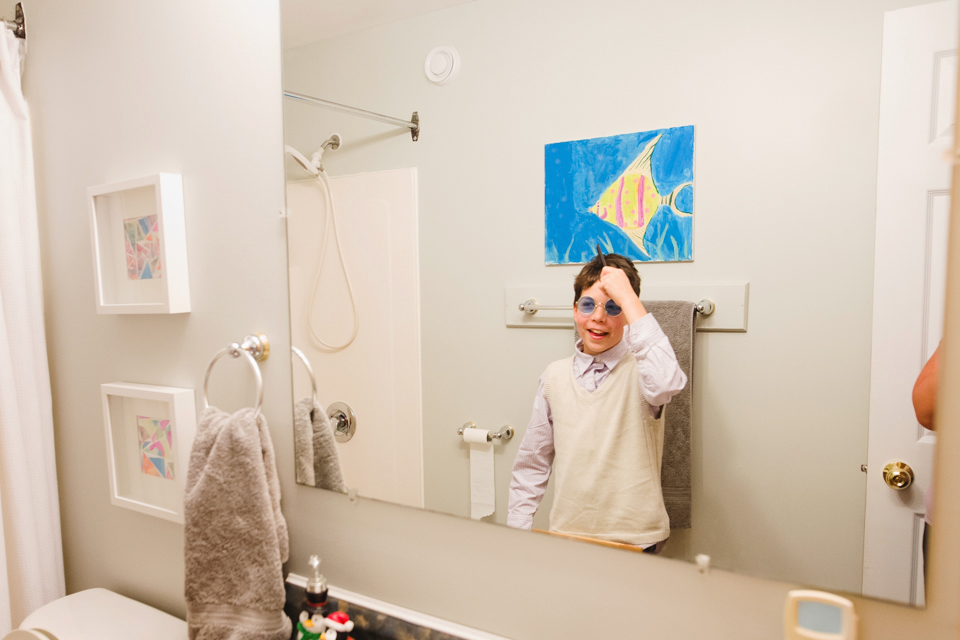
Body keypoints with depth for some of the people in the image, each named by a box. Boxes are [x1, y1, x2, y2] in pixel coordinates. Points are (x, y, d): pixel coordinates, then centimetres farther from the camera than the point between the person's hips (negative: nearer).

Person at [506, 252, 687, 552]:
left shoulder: (641, 371, -5)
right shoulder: (555, 376, 6)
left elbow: (667, 383, -31)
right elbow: (531, 464, 12)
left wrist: (626, 295, -23)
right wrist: (518, 535, 8)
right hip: (566, 535, 3)